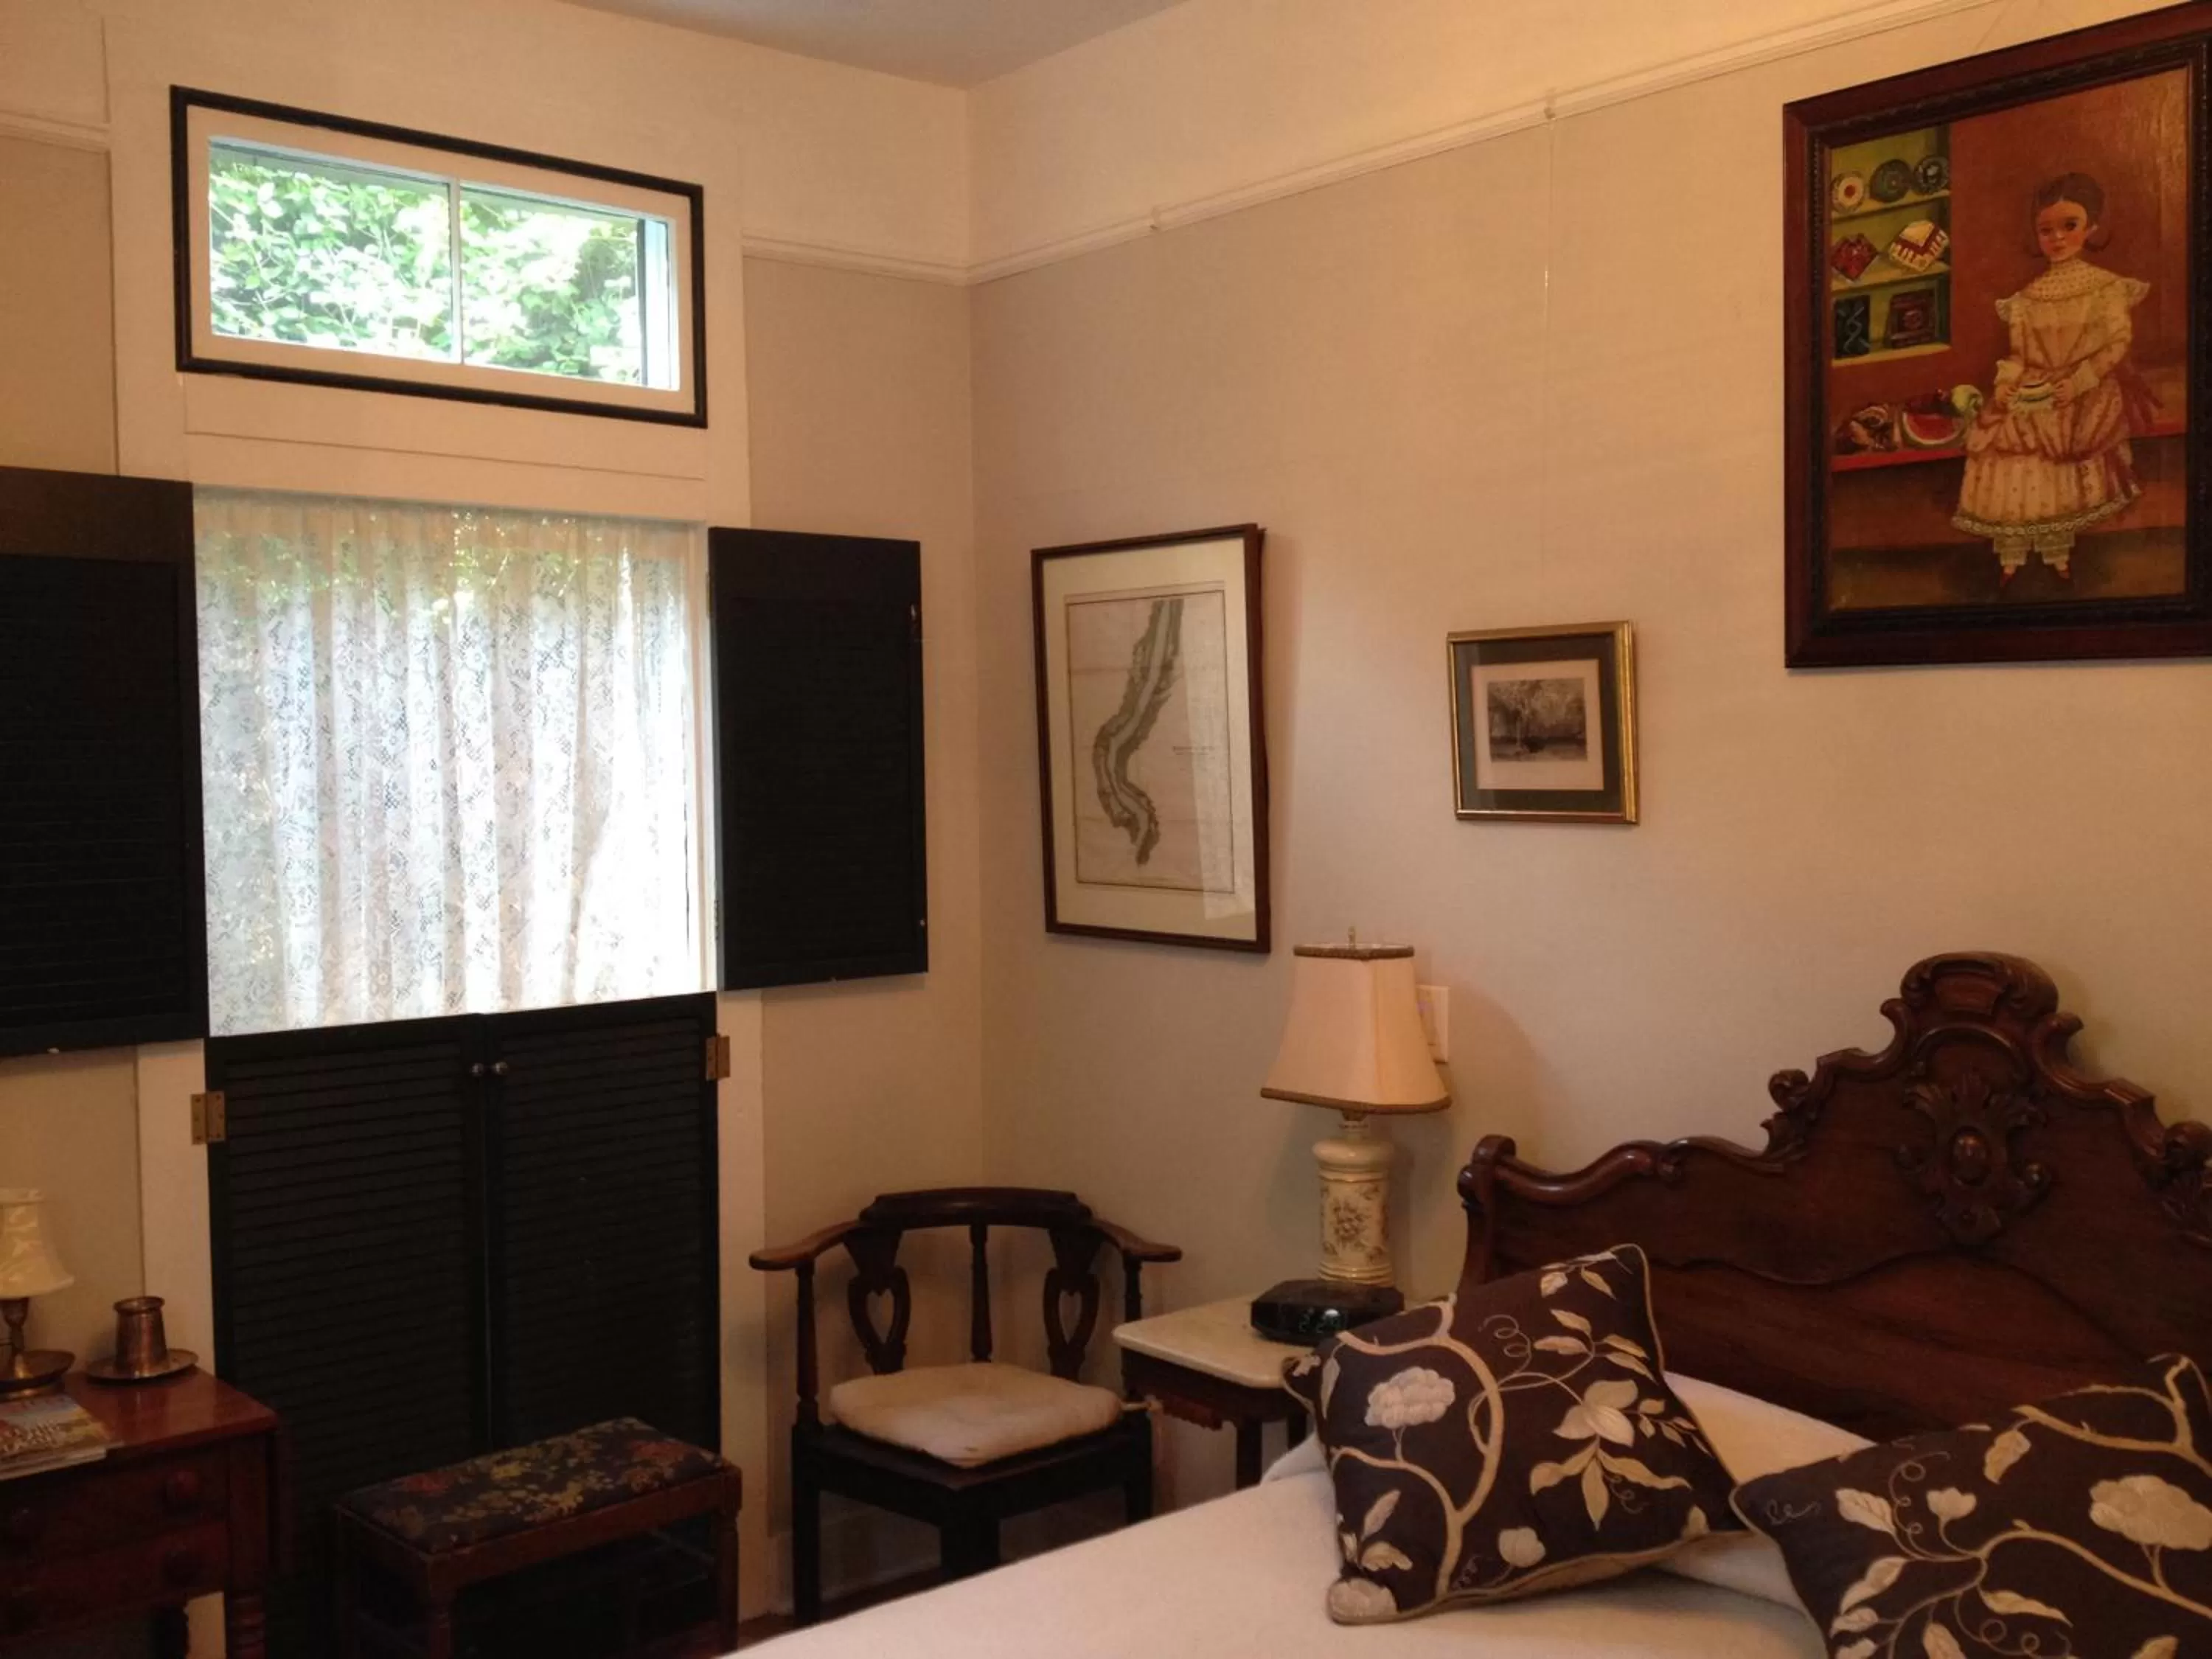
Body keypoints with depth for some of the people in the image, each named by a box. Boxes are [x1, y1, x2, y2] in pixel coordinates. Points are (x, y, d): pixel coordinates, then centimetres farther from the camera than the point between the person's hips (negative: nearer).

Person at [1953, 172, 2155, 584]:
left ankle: (2057, 556, 17)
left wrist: (2078, 382, -21)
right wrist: (2006, 383, -16)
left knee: (2061, 483, 4)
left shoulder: (2106, 286, -4)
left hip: (2081, 400, -2)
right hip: (2032, 400, 2)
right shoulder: (2028, 297, 5)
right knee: (2011, 476, -7)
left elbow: (2118, 342, -9)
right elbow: (2020, 353, 4)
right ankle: (2011, 559, 4)